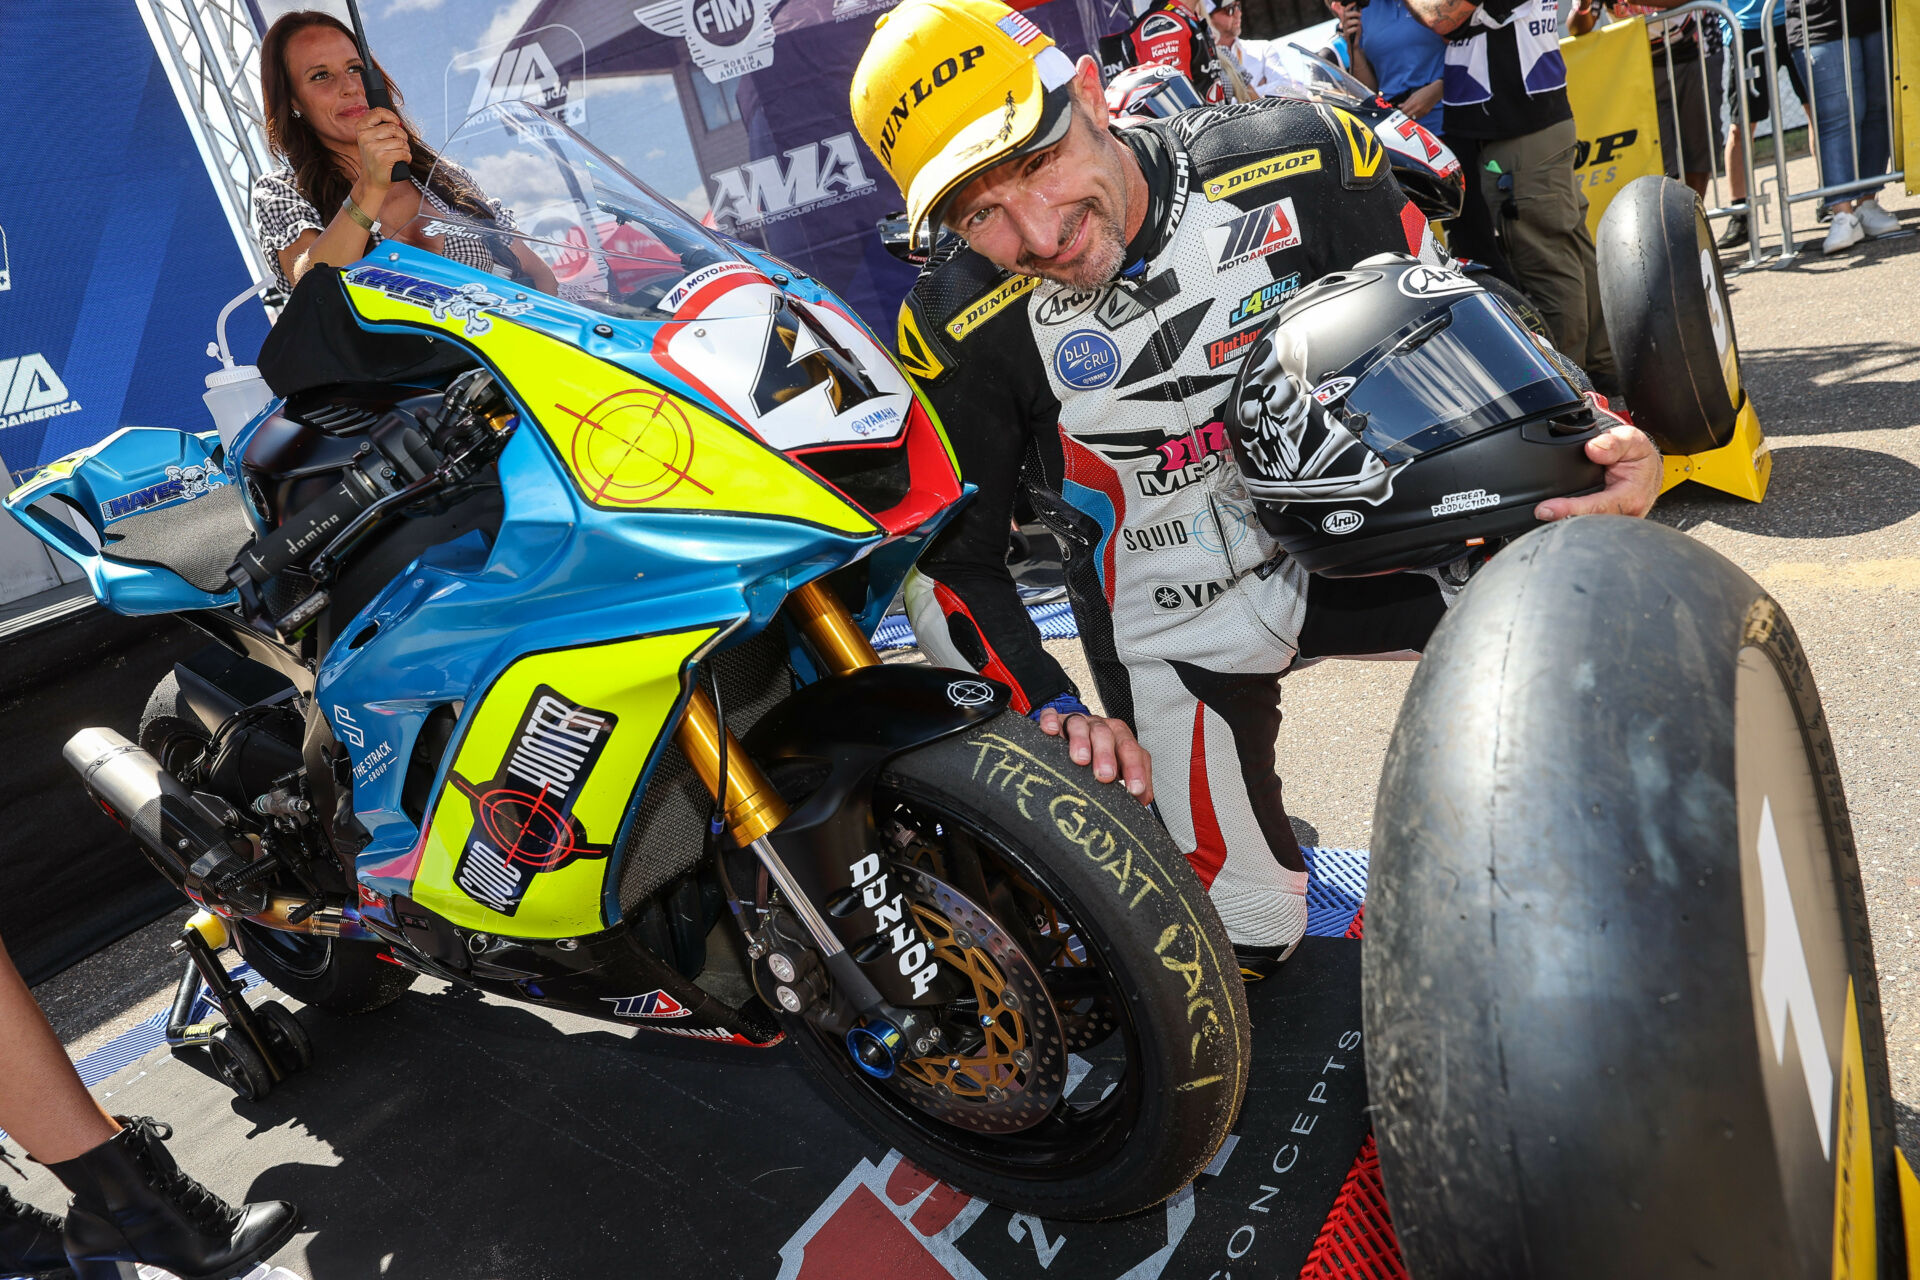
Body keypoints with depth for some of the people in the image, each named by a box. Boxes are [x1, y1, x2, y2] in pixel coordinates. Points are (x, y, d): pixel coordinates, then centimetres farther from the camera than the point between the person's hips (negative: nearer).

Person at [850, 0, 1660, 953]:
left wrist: (1598, 441, -21)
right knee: (1250, 933, 4)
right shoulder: (958, 332, -19)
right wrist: (1049, 713, -21)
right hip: (1172, 626, -1)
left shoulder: (1303, 161, -17)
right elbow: (943, 558, -9)